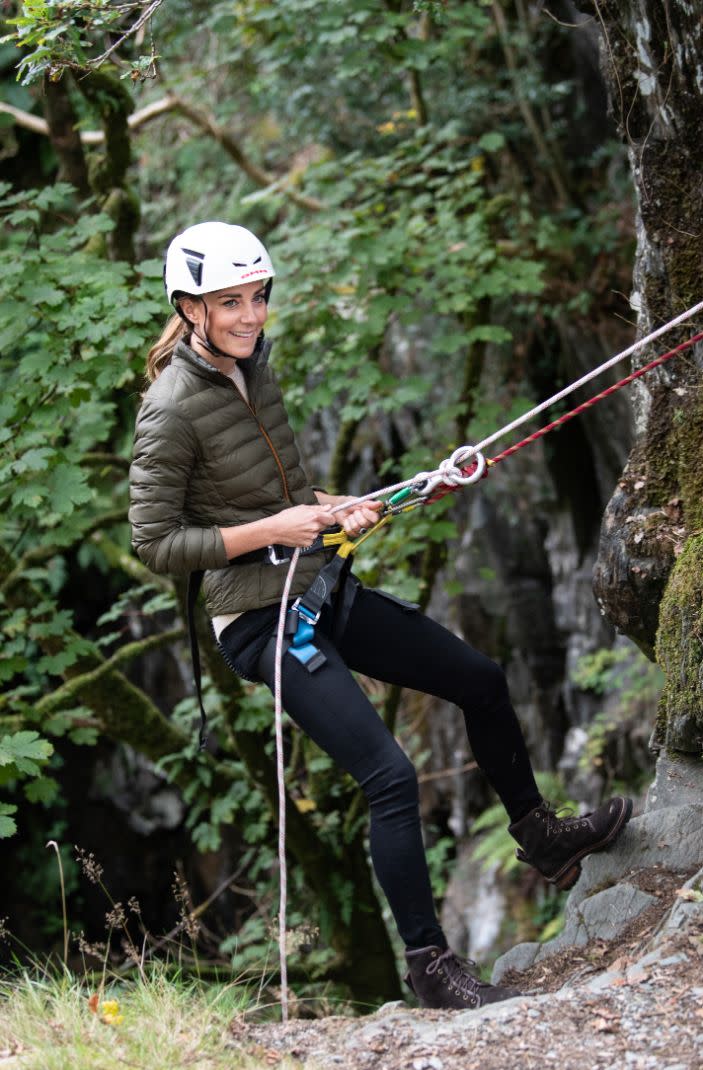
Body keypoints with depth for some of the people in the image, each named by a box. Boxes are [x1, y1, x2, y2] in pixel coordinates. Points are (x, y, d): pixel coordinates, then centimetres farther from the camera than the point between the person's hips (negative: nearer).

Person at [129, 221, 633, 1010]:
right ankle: (429, 966, -5)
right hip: (261, 620, -9)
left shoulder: (253, 368, 6)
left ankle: (538, 835, 38)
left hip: (324, 595, 9)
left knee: (480, 680, 16)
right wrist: (273, 529, -21)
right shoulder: (171, 409, -19)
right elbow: (154, 543, -18)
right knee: (390, 774, -17)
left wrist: (334, 509, -1)